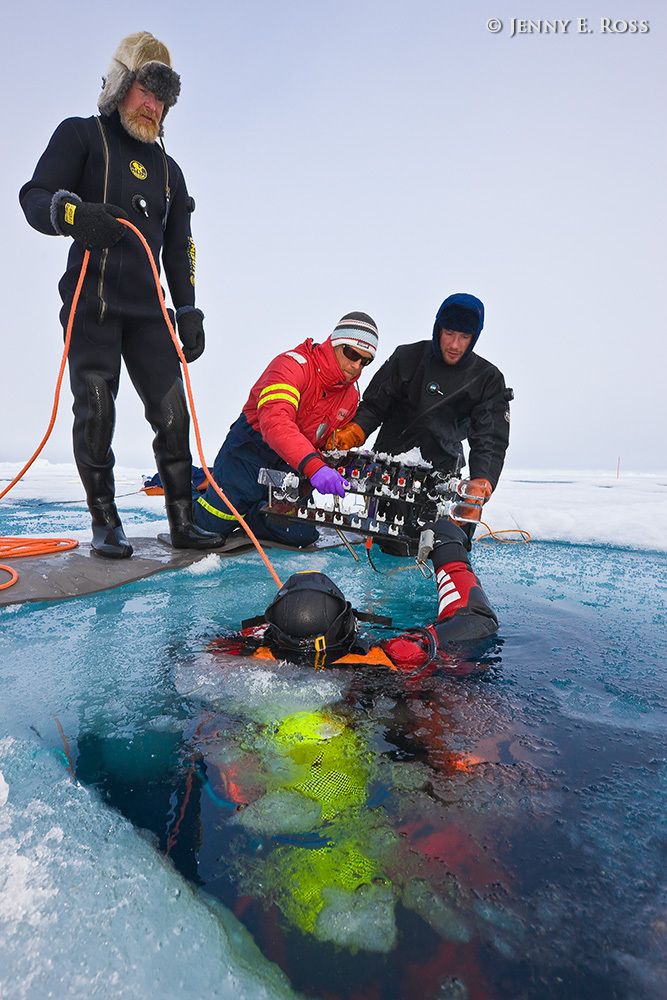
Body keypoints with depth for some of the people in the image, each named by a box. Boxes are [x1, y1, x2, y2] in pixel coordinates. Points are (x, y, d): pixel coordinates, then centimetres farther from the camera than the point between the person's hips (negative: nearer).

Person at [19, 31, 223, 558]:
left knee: (172, 413, -4)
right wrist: (74, 213, -26)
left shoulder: (168, 168, 24)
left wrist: (189, 310, 11)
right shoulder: (80, 134, 9)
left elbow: (179, 248, 21)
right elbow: (35, 198, -3)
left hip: (147, 310, 4)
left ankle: (182, 522, 1)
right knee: (95, 412, -9)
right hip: (91, 302, -4)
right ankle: (106, 526, 1)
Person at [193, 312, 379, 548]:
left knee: (302, 535, -8)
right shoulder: (292, 365, -21)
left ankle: (244, 514, 17)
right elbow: (275, 422, -38)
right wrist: (313, 466, -50)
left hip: (291, 467, 6)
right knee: (212, 523, -6)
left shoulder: (351, 395, 5)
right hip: (251, 450, -6)